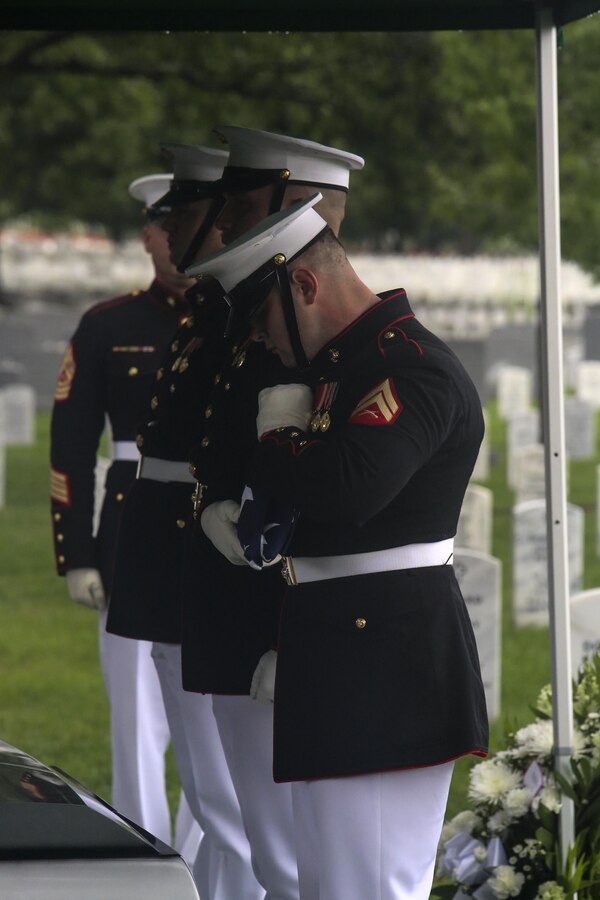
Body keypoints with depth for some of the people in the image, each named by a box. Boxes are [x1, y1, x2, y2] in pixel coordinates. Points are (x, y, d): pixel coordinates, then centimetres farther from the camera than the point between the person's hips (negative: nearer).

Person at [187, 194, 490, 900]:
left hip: (386, 675, -11)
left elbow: (347, 489, -30)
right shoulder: (343, 365, 18)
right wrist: (235, 514, 7)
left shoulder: (413, 366, -15)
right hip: (340, 671, 11)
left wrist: (276, 438, -11)